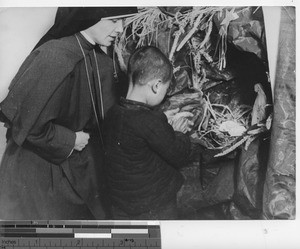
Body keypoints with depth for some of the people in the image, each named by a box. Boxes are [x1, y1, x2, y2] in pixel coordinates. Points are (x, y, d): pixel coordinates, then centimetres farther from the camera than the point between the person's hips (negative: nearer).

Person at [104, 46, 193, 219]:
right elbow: (179, 157, -16)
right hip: (154, 208, -6)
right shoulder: (151, 122, -29)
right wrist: (179, 134, 2)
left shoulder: (113, 113, -7)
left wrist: (171, 129, 4)